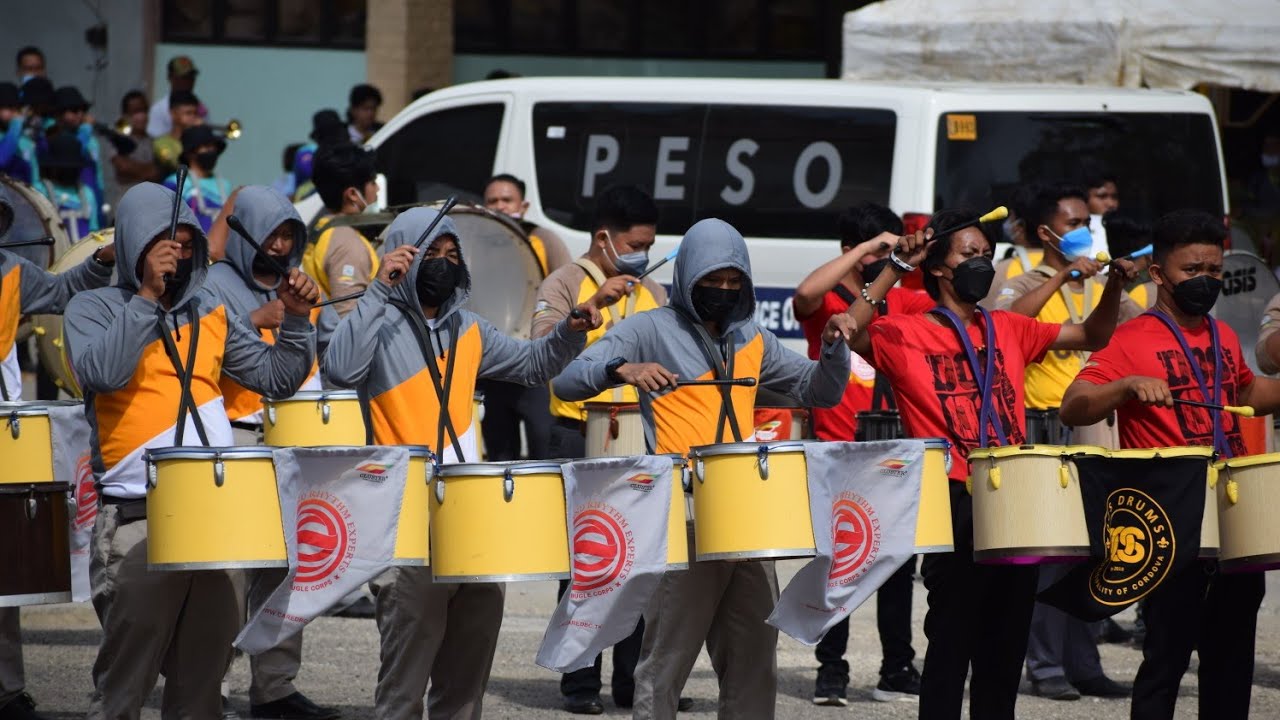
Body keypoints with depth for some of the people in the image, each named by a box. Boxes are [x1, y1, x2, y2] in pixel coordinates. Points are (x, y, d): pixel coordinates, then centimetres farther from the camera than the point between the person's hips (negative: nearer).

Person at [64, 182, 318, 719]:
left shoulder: (210, 315, 16)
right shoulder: (93, 309, 2)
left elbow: (277, 377, 17)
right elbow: (101, 371, -18)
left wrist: (296, 319, 2)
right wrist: (147, 297, -19)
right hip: (137, 521, -5)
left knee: (203, 675, 8)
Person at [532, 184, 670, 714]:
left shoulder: (652, 294, 14)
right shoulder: (564, 285, -1)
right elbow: (545, 347, -16)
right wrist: (594, 305, -25)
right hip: (579, 437, -4)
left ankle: (635, 679, 8)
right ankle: (580, 684, 3)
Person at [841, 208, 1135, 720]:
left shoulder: (1007, 330, 14)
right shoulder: (905, 336, -3)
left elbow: (1092, 336, 20)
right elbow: (850, 336, -21)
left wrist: (1115, 284, 3)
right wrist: (895, 270, -23)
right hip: (955, 505, -6)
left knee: (1005, 648, 11)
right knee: (953, 640, -3)